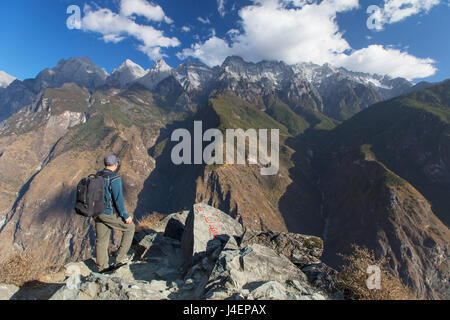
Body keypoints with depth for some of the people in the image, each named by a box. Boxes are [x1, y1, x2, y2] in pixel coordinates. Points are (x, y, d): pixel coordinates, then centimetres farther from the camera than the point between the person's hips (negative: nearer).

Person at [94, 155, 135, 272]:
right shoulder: (114, 179, -20)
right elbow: (118, 200, -21)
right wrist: (125, 216, -12)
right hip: (109, 214, -8)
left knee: (101, 239, 17)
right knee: (130, 227, 11)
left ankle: (102, 267, 30)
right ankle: (121, 257, 14)